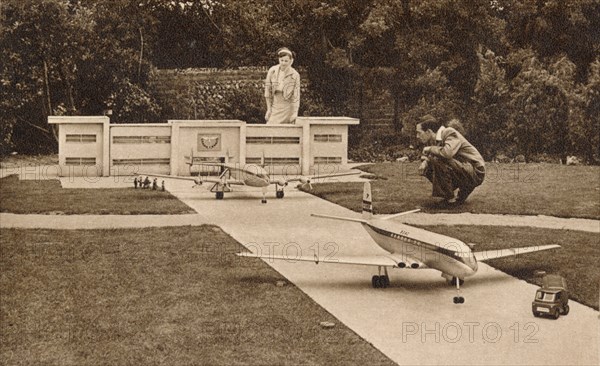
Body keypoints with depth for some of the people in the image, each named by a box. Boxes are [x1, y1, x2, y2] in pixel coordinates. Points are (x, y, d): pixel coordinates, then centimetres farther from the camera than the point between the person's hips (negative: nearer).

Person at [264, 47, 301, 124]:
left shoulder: (295, 75, -6)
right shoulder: (272, 71, 0)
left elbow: (296, 95, -5)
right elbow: (268, 90, 5)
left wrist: (295, 113, -11)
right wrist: (269, 109, 3)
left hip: (287, 106, -2)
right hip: (275, 105, 2)